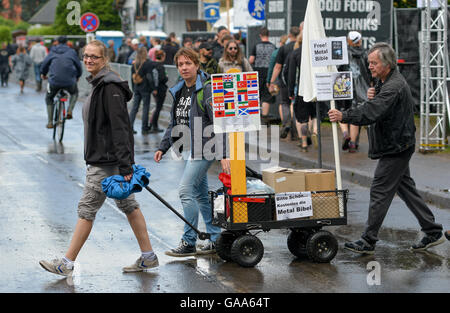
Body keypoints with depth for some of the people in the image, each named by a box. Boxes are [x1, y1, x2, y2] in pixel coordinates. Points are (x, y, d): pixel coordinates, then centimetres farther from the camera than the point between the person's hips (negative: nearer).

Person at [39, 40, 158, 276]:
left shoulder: (110, 87, -17)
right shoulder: (98, 84, 16)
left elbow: (120, 127, -22)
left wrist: (125, 166, -26)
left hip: (108, 160, -10)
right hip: (102, 158, 10)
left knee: (87, 208, -5)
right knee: (128, 204, 12)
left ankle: (67, 263, 0)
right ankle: (148, 257, 16)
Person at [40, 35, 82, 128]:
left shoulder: (52, 52, 11)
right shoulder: (71, 52, 9)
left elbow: (44, 64, 13)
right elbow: (78, 66, 14)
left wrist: (43, 74, 34)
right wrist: (77, 76, 34)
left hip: (54, 80, 0)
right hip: (69, 81, 0)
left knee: (49, 99, 24)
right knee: (74, 93, 32)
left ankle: (50, 122, 14)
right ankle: (70, 111, 8)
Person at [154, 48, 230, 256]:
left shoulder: (206, 90, -14)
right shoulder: (179, 91, 11)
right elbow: (174, 123, 20)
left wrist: (223, 154, -26)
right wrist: (162, 147, 14)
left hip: (204, 148, -9)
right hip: (191, 149, 9)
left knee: (186, 190, -12)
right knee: (200, 194, 12)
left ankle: (188, 242, -5)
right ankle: (216, 239, 20)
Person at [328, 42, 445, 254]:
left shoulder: (395, 86, -22)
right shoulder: (384, 82, 12)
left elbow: (372, 113, -34)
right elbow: (374, 107, 17)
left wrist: (343, 116, -40)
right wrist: (371, 97, -5)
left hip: (395, 148, -11)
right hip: (396, 147, 11)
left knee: (380, 191, -7)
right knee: (405, 188, 15)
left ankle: (368, 241, -1)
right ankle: (433, 232, 20)